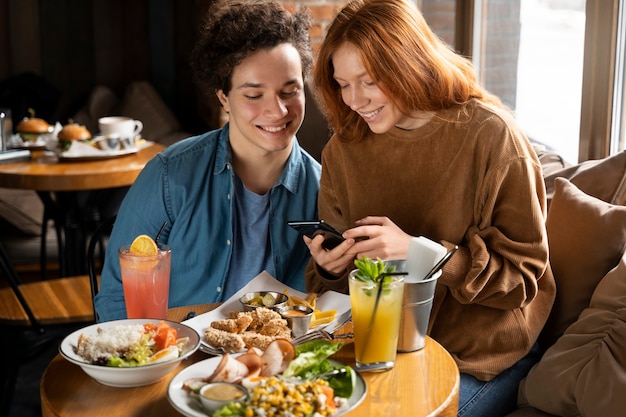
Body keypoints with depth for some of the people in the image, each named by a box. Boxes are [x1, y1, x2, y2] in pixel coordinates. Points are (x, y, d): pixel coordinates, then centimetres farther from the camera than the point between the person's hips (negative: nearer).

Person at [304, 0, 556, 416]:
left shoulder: (490, 135, -12)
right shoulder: (343, 150, 3)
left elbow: (524, 272, -11)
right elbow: (334, 285, 11)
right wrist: (330, 269, -14)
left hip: (481, 357, -3)